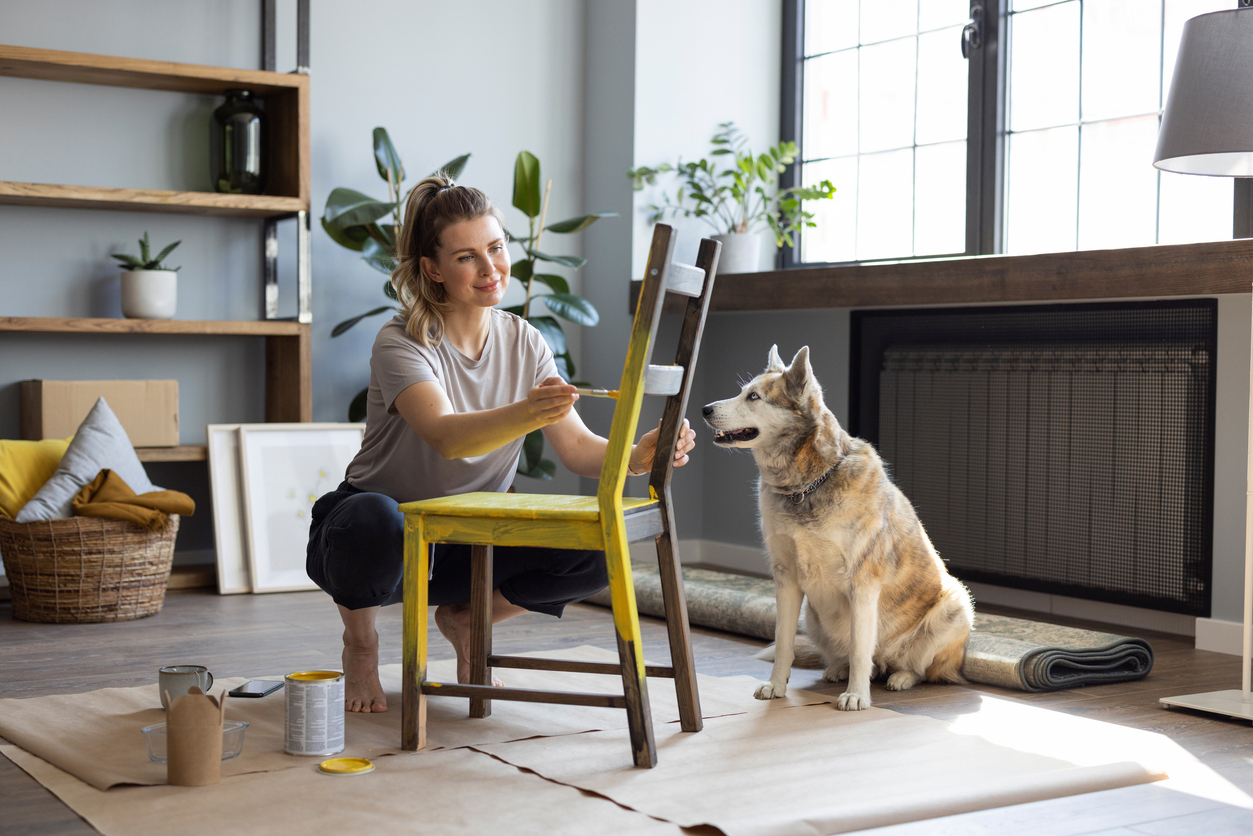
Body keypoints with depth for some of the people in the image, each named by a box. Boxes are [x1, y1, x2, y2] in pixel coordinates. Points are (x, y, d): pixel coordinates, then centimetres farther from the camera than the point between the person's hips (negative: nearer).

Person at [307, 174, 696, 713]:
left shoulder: (524, 343, -1)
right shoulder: (401, 342, -19)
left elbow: (578, 447, -9)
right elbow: (447, 437, -37)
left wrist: (636, 456, -31)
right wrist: (527, 412, -56)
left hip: (466, 542, 4)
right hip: (374, 530, -4)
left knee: (595, 552, -20)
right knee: (374, 519, -41)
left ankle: (466, 618, 8)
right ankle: (359, 638, -5)